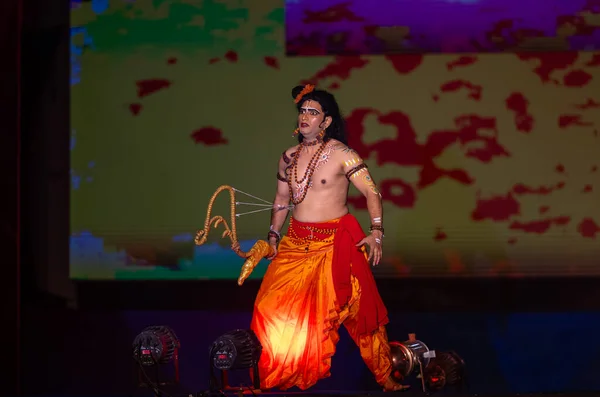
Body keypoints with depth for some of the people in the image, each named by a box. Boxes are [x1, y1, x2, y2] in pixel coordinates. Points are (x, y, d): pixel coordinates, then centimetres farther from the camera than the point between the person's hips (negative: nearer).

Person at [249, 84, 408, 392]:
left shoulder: (341, 154, -8)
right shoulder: (289, 157, 9)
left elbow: (372, 193, -11)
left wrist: (377, 233, -21)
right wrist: (273, 235, 12)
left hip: (336, 243, -5)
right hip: (296, 243, 5)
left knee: (357, 309, -6)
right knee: (272, 306, -2)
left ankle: (386, 378, 3)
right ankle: (276, 376, 14)